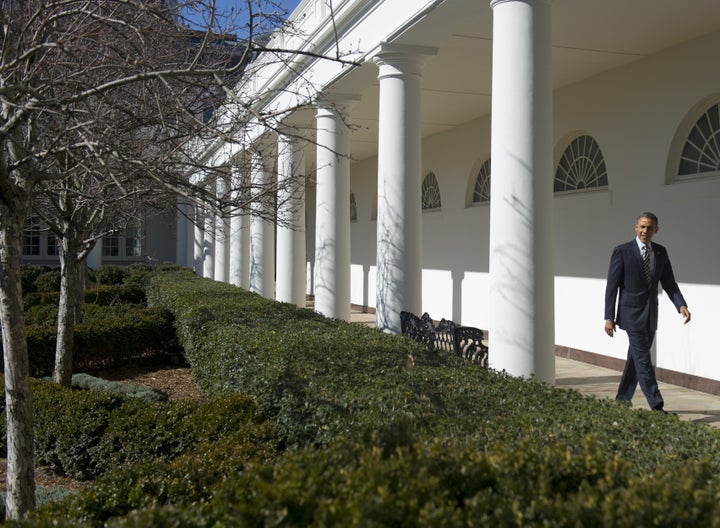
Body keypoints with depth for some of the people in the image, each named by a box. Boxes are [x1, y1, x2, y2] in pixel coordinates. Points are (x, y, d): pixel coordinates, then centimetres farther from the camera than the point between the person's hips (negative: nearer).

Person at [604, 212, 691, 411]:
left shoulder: (661, 252, 7)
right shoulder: (622, 251, -8)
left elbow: (669, 283, 5)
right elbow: (612, 286, -8)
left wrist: (681, 305, -13)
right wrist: (609, 317, -11)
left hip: (651, 315, 6)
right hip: (632, 313, -6)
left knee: (636, 359, 12)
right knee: (643, 360, -8)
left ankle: (622, 400, 24)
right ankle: (657, 406, -8)